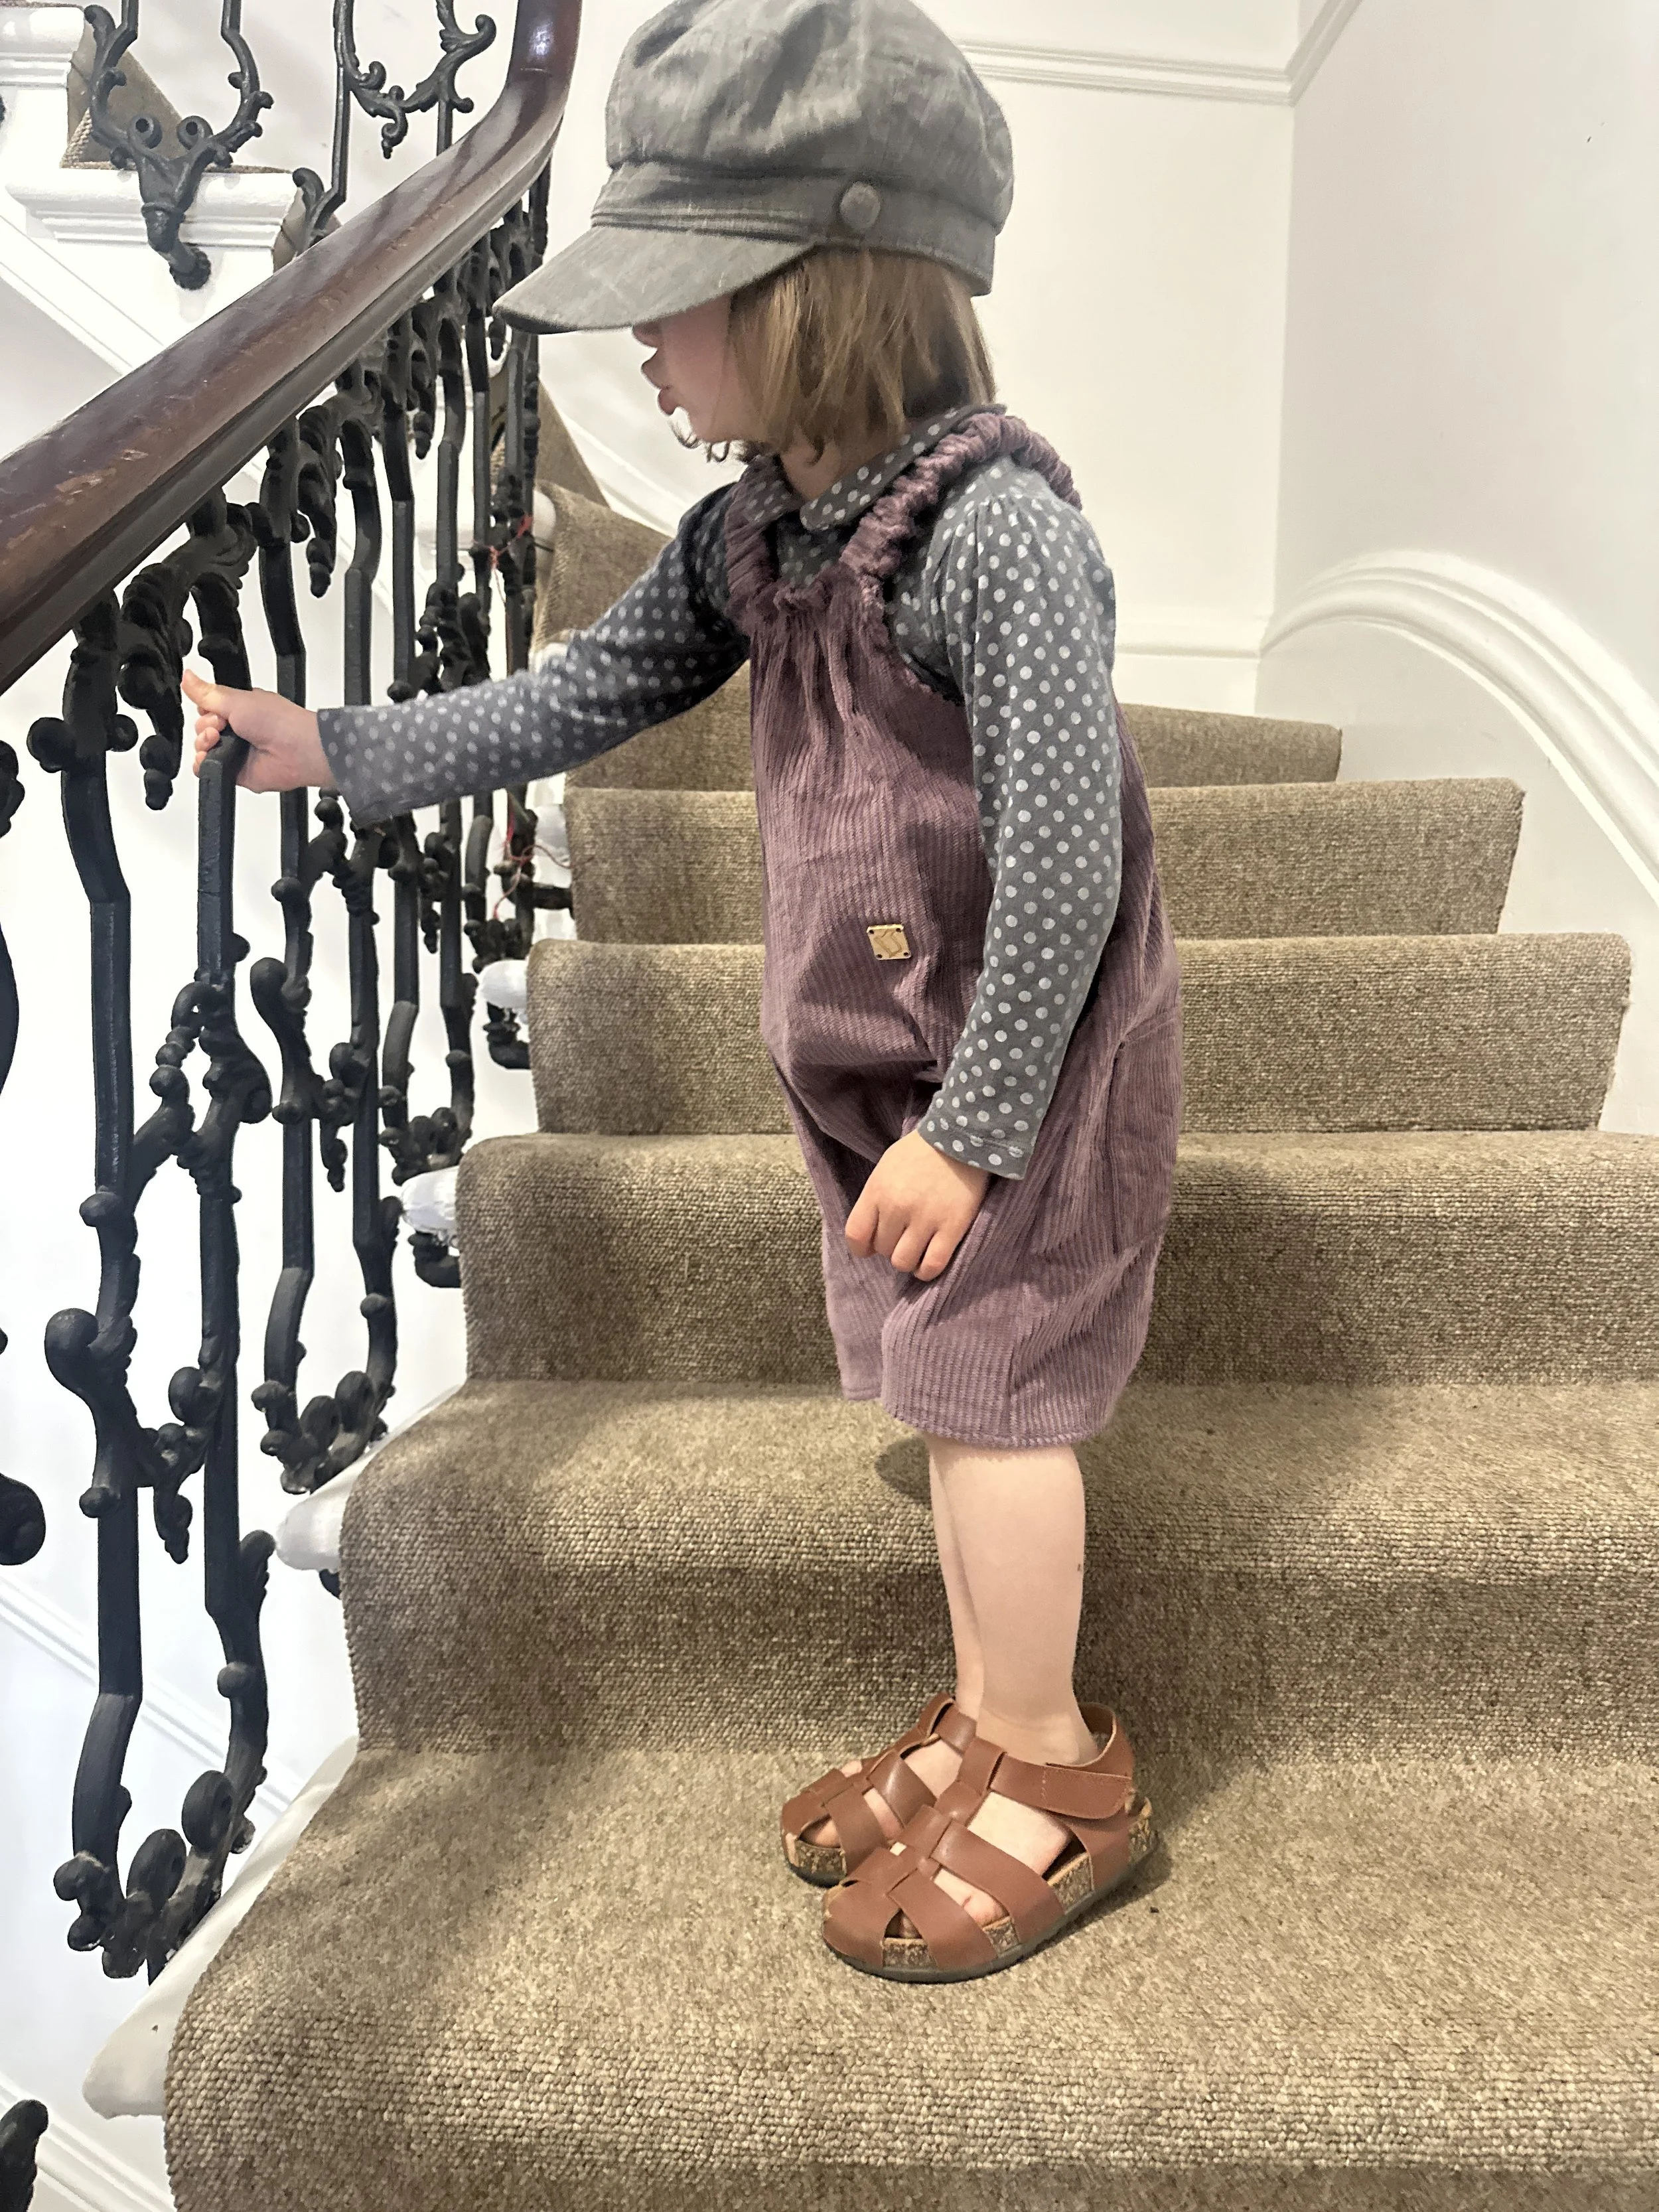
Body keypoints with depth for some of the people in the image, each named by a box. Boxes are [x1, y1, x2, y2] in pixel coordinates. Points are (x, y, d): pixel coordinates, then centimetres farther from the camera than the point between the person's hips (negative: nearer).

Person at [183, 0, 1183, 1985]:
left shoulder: (997, 523, -22)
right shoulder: (750, 532, 5)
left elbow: (1065, 857, -23)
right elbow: (581, 698, 11)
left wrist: (973, 1120, -20)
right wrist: (336, 748, 6)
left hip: (1021, 1064, -8)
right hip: (882, 1059, 8)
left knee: (987, 1387, 1)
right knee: (949, 1386, 15)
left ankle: (1051, 1778, 23)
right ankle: (986, 1718, 35)